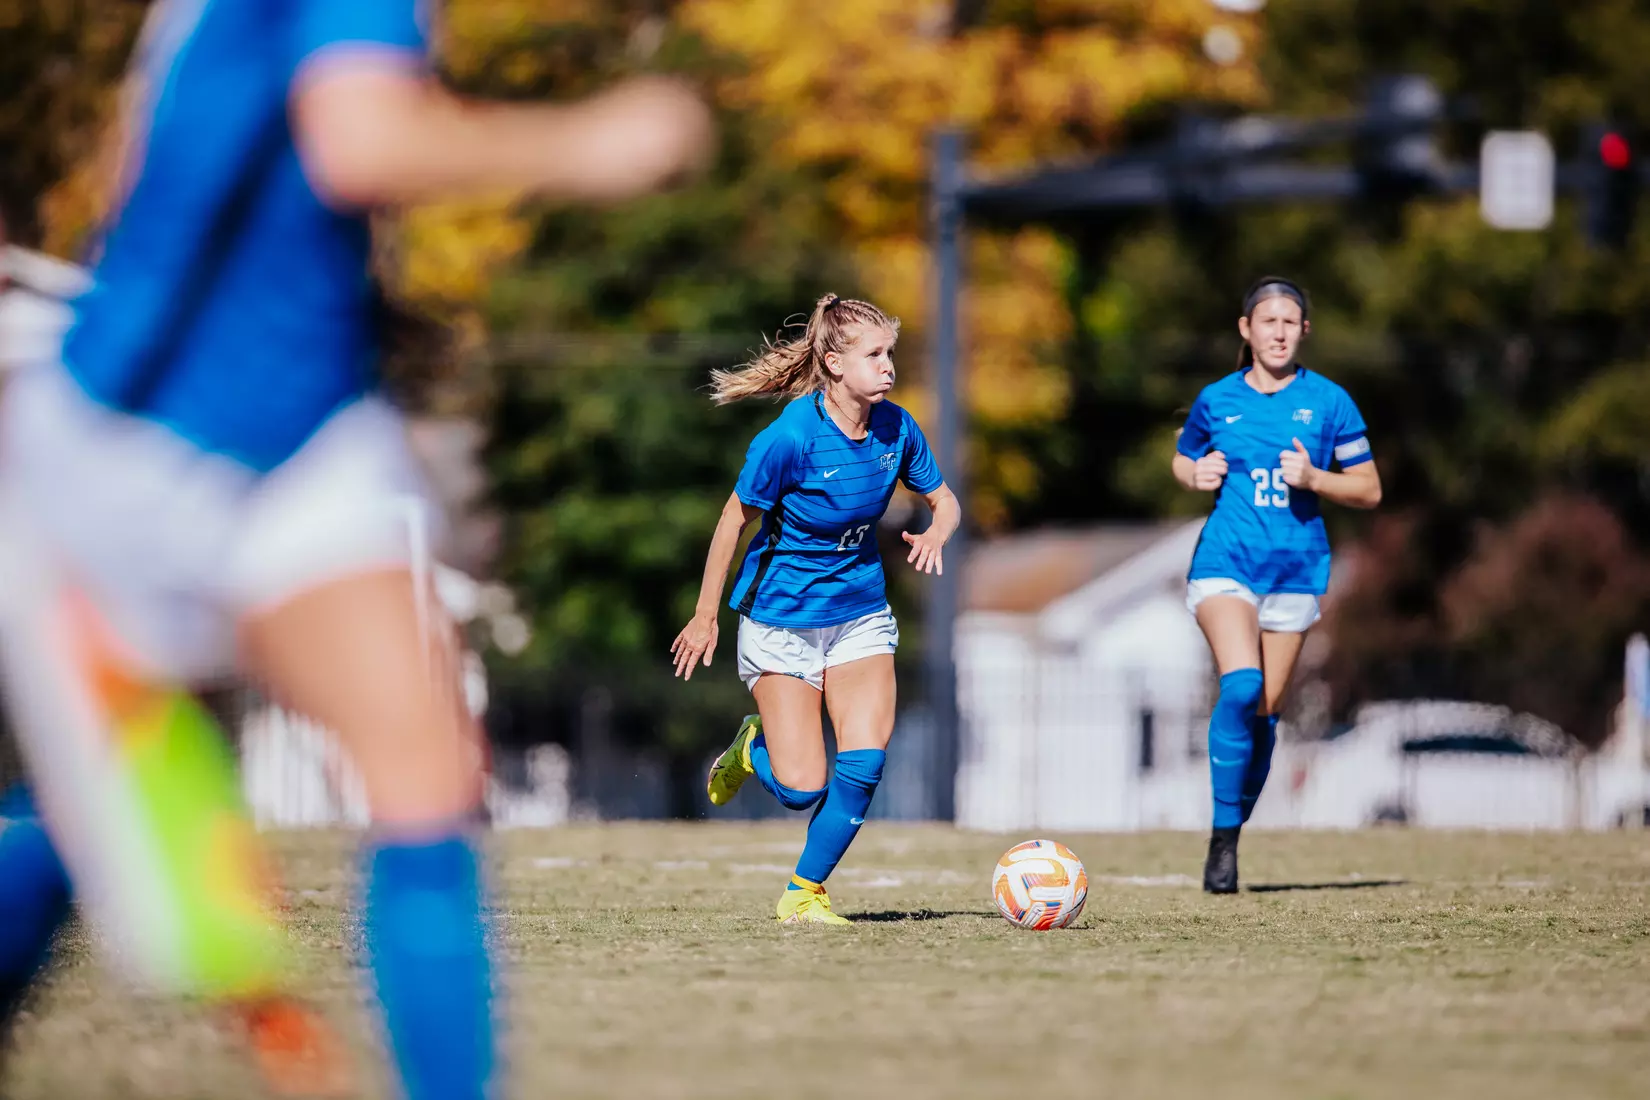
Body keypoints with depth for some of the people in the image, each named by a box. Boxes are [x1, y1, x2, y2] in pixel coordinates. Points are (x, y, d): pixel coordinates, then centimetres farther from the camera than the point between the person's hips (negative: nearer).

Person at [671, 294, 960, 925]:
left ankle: (805, 891, 5)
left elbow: (944, 500, 9)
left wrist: (935, 535, -15)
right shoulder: (790, 437, -21)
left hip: (861, 616, 4)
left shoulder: (895, 428, -6)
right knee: (801, 790, -7)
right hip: (781, 621, -4)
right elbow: (736, 520, -10)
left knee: (865, 760, -15)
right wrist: (705, 618, -5)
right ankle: (755, 746, 30)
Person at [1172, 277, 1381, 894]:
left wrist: (1313, 478, -13)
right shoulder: (1216, 401, 5)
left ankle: (1230, 838, 19)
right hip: (1225, 563, -1)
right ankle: (1222, 835, -14)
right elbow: (1182, 461, 22)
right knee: (1241, 685, -23)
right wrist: (1196, 476, -1)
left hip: (1296, 569, 1)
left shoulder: (1327, 402, 2)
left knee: (1264, 711, 2)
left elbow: (1369, 491, 4)